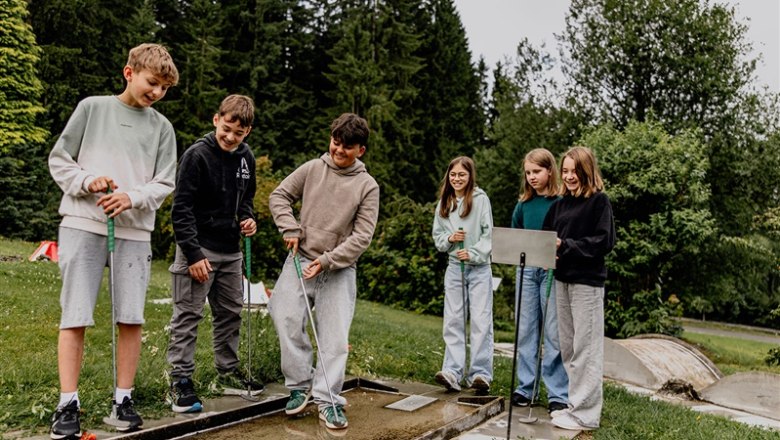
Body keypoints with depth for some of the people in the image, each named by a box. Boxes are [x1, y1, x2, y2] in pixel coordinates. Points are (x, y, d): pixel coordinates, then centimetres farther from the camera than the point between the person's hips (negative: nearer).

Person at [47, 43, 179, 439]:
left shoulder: (162, 128, 10)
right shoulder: (92, 108, 6)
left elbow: (164, 184, 5)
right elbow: (59, 160, 7)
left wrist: (132, 198, -12)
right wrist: (86, 181, -11)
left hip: (134, 230, 2)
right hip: (83, 224, -1)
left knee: (131, 318, 1)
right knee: (75, 316, -2)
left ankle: (123, 399, 13)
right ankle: (68, 405, 6)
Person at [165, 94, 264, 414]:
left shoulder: (246, 157, 5)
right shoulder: (196, 155, -14)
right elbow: (181, 209, -15)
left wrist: (248, 218, 1)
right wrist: (193, 254, -18)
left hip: (231, 251, 7)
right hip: (199, 250, -7)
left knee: (231, 313, 15)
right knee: (187, 317, -1)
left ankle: (228, 373, 28)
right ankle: (180, 382, 8)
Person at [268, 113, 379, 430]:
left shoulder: (368, 186, -4)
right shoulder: (312, 169, 2)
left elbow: (362, 236, -7)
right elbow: (279, 195, 11)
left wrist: (327, 260, -14)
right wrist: (290, 229, -4)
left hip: (339, 269, -1)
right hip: (300, 260, 1)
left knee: (335, 335, -4)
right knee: (287, 318, -13)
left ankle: (327, 399, 7)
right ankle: (300, 385, 4)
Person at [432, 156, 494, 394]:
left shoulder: (481, 199, -3)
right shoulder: (443, 203, 9)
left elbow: (489, 234, -6)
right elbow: (437, 236, 12)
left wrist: (473, 254, -17)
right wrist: (449, 238, -8)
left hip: (479, 267, -4)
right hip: (454, 267, 4)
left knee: (481, 321, -3)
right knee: (453, 321, 4)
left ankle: (480, 373, 3)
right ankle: (452, 372, 7)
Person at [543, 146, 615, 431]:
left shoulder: (599, 201, -4)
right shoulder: (560, 204, 13)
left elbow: (604, 242, -12)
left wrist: (565, 245, -19)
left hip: (587, 282, -6)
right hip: (562, 279, 7)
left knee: (585, 349, -2)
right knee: (567, 348, 11)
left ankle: (585, 414, 5)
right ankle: (577, 403, 22)